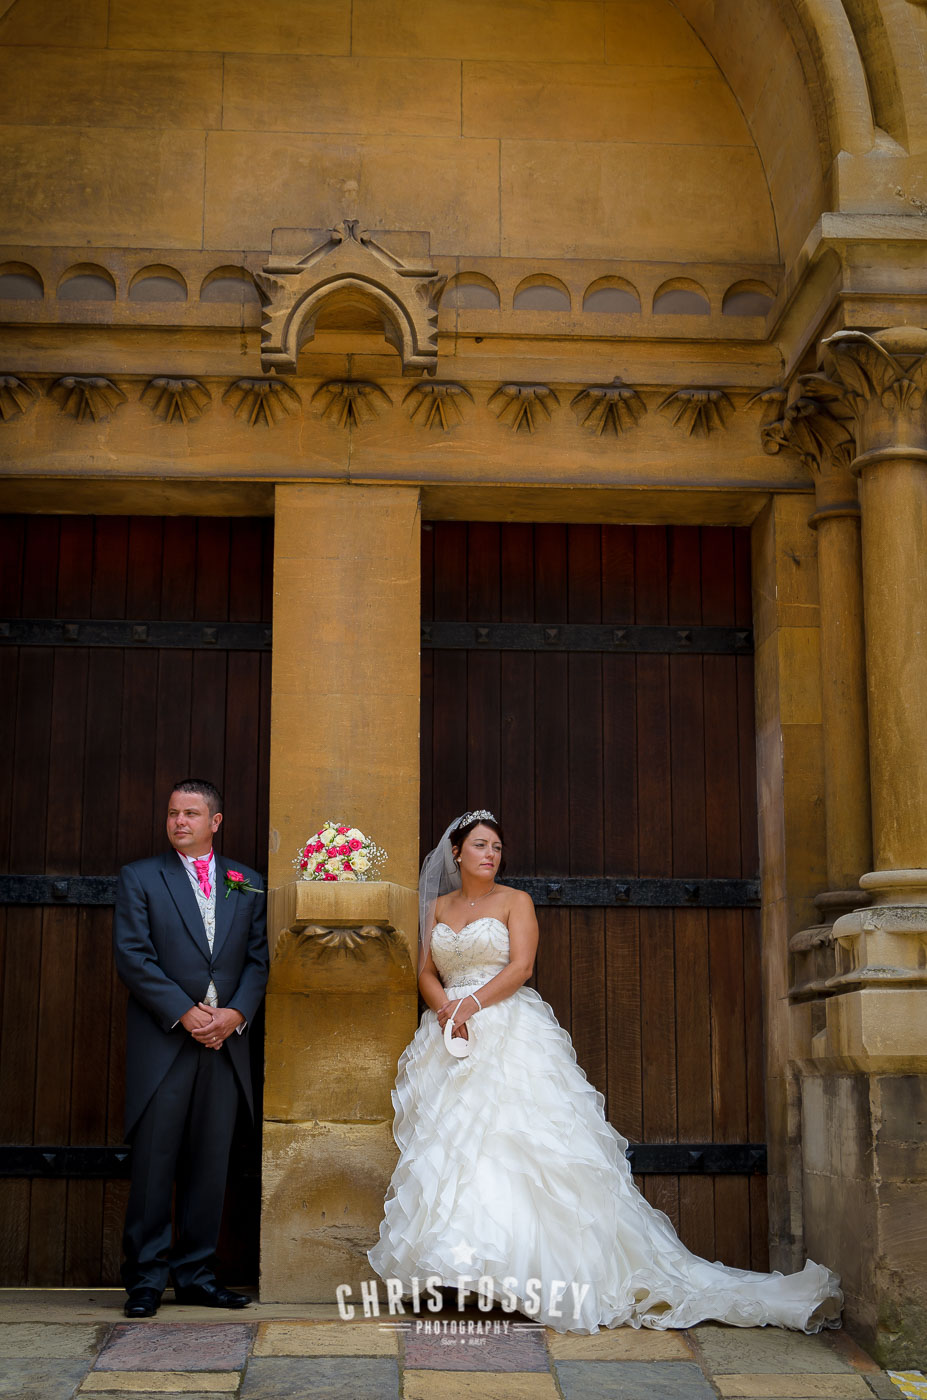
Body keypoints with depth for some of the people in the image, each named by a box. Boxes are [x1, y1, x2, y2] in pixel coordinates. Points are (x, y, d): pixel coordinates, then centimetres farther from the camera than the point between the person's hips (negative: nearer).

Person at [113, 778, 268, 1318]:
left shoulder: (247, 883, 13)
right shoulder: (140, 877, 4)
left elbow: (258, 957, 10)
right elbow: (133, 956, -5)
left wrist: (236, 1013, -7)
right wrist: (184, 1012, -13)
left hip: (227, 1042, 3)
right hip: (163, 1043, -3)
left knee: (210, 1163, 6)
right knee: (154, 1161, -2)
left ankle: (195, 1273, 14)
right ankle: (146, 1277, 6)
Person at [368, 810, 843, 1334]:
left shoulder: (515, 901, 5)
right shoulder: (439, 906, 17)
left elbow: (520, 966, -5)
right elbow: (427, 972, 12)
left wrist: (471, 1004, -17)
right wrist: (445, 1010, -8)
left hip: (510, 1034, -4)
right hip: (450, 1036, 4)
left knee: (519, 1136, -15)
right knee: (450, 1146, -6)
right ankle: (451, 1267, -5)